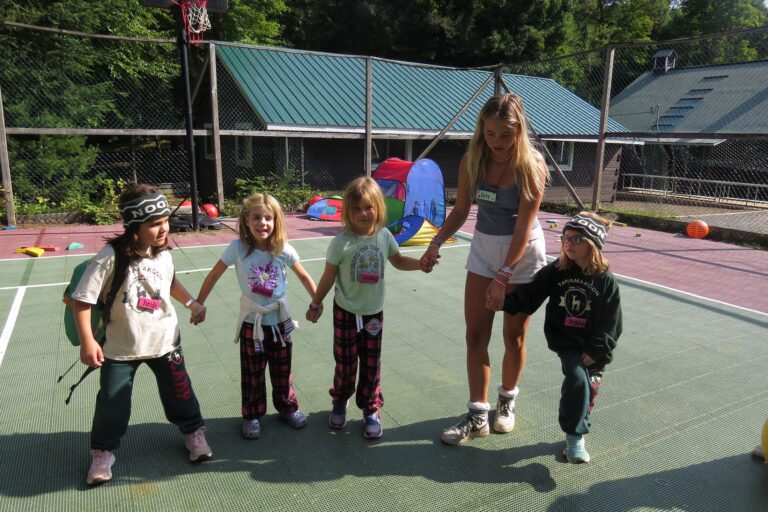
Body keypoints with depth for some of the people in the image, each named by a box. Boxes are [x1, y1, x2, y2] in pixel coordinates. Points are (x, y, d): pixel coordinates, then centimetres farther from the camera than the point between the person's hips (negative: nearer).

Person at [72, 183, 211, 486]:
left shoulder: (162, 253, -7)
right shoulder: (112, 256, -24)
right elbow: (82, 299, -19)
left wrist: (192, 303, 8)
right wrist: (87, 342, -21)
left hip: (165, 340, 3)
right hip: (120, 347, -3)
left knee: (179, 392, 14)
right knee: (112, 403, 8)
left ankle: (194, 431, 37)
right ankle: (103, 451, 33)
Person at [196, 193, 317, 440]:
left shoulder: (284, 250, -12)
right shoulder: (238, 248, -15)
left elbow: (304, 277, 1)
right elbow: (214, 275, -5)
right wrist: (198, 305, -1)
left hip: (280, 320, 1)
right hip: (252, 322, -1)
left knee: (282, 371, 16)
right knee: (252, 374, 12)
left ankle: (287, 407, 38)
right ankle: (252, 415, 32)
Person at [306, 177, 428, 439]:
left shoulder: (384, 236, -5)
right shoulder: (341, 242, -17)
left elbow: (398, 261, 12)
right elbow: (329, 277, -6)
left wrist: (422, 263, -3)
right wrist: (316, 303, 2)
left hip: (374, 313, 3)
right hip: (346, 313, -2)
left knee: (372, 365, 11)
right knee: (346, 364, 10)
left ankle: (371, 410, 29)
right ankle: (340, 402, 38)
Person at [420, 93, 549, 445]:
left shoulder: (532, 166, -19)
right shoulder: (472, 160, -7)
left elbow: (524, 227, -22)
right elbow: (461, 211, 3)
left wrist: (503, 276, -26)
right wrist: (437, 242, -12)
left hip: (523, 254, -3)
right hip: (483, 248, 4)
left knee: (514, 337, 9)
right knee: (475, 335, 3)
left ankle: (507, 401, 34)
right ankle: (477, 416, 16)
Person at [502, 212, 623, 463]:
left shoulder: (606, 281, -4)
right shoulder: (555, 271, -2)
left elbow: (611, 325, -3)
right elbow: (528, 296, -3)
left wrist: (595, 352, -10)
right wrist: (504, 300, -21)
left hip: (593, 349, 1)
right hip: (565, 342, -1)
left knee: (590, 386, -1)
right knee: (577, 378, -20)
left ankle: (576, 430, 25)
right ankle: (574, 436, -7)